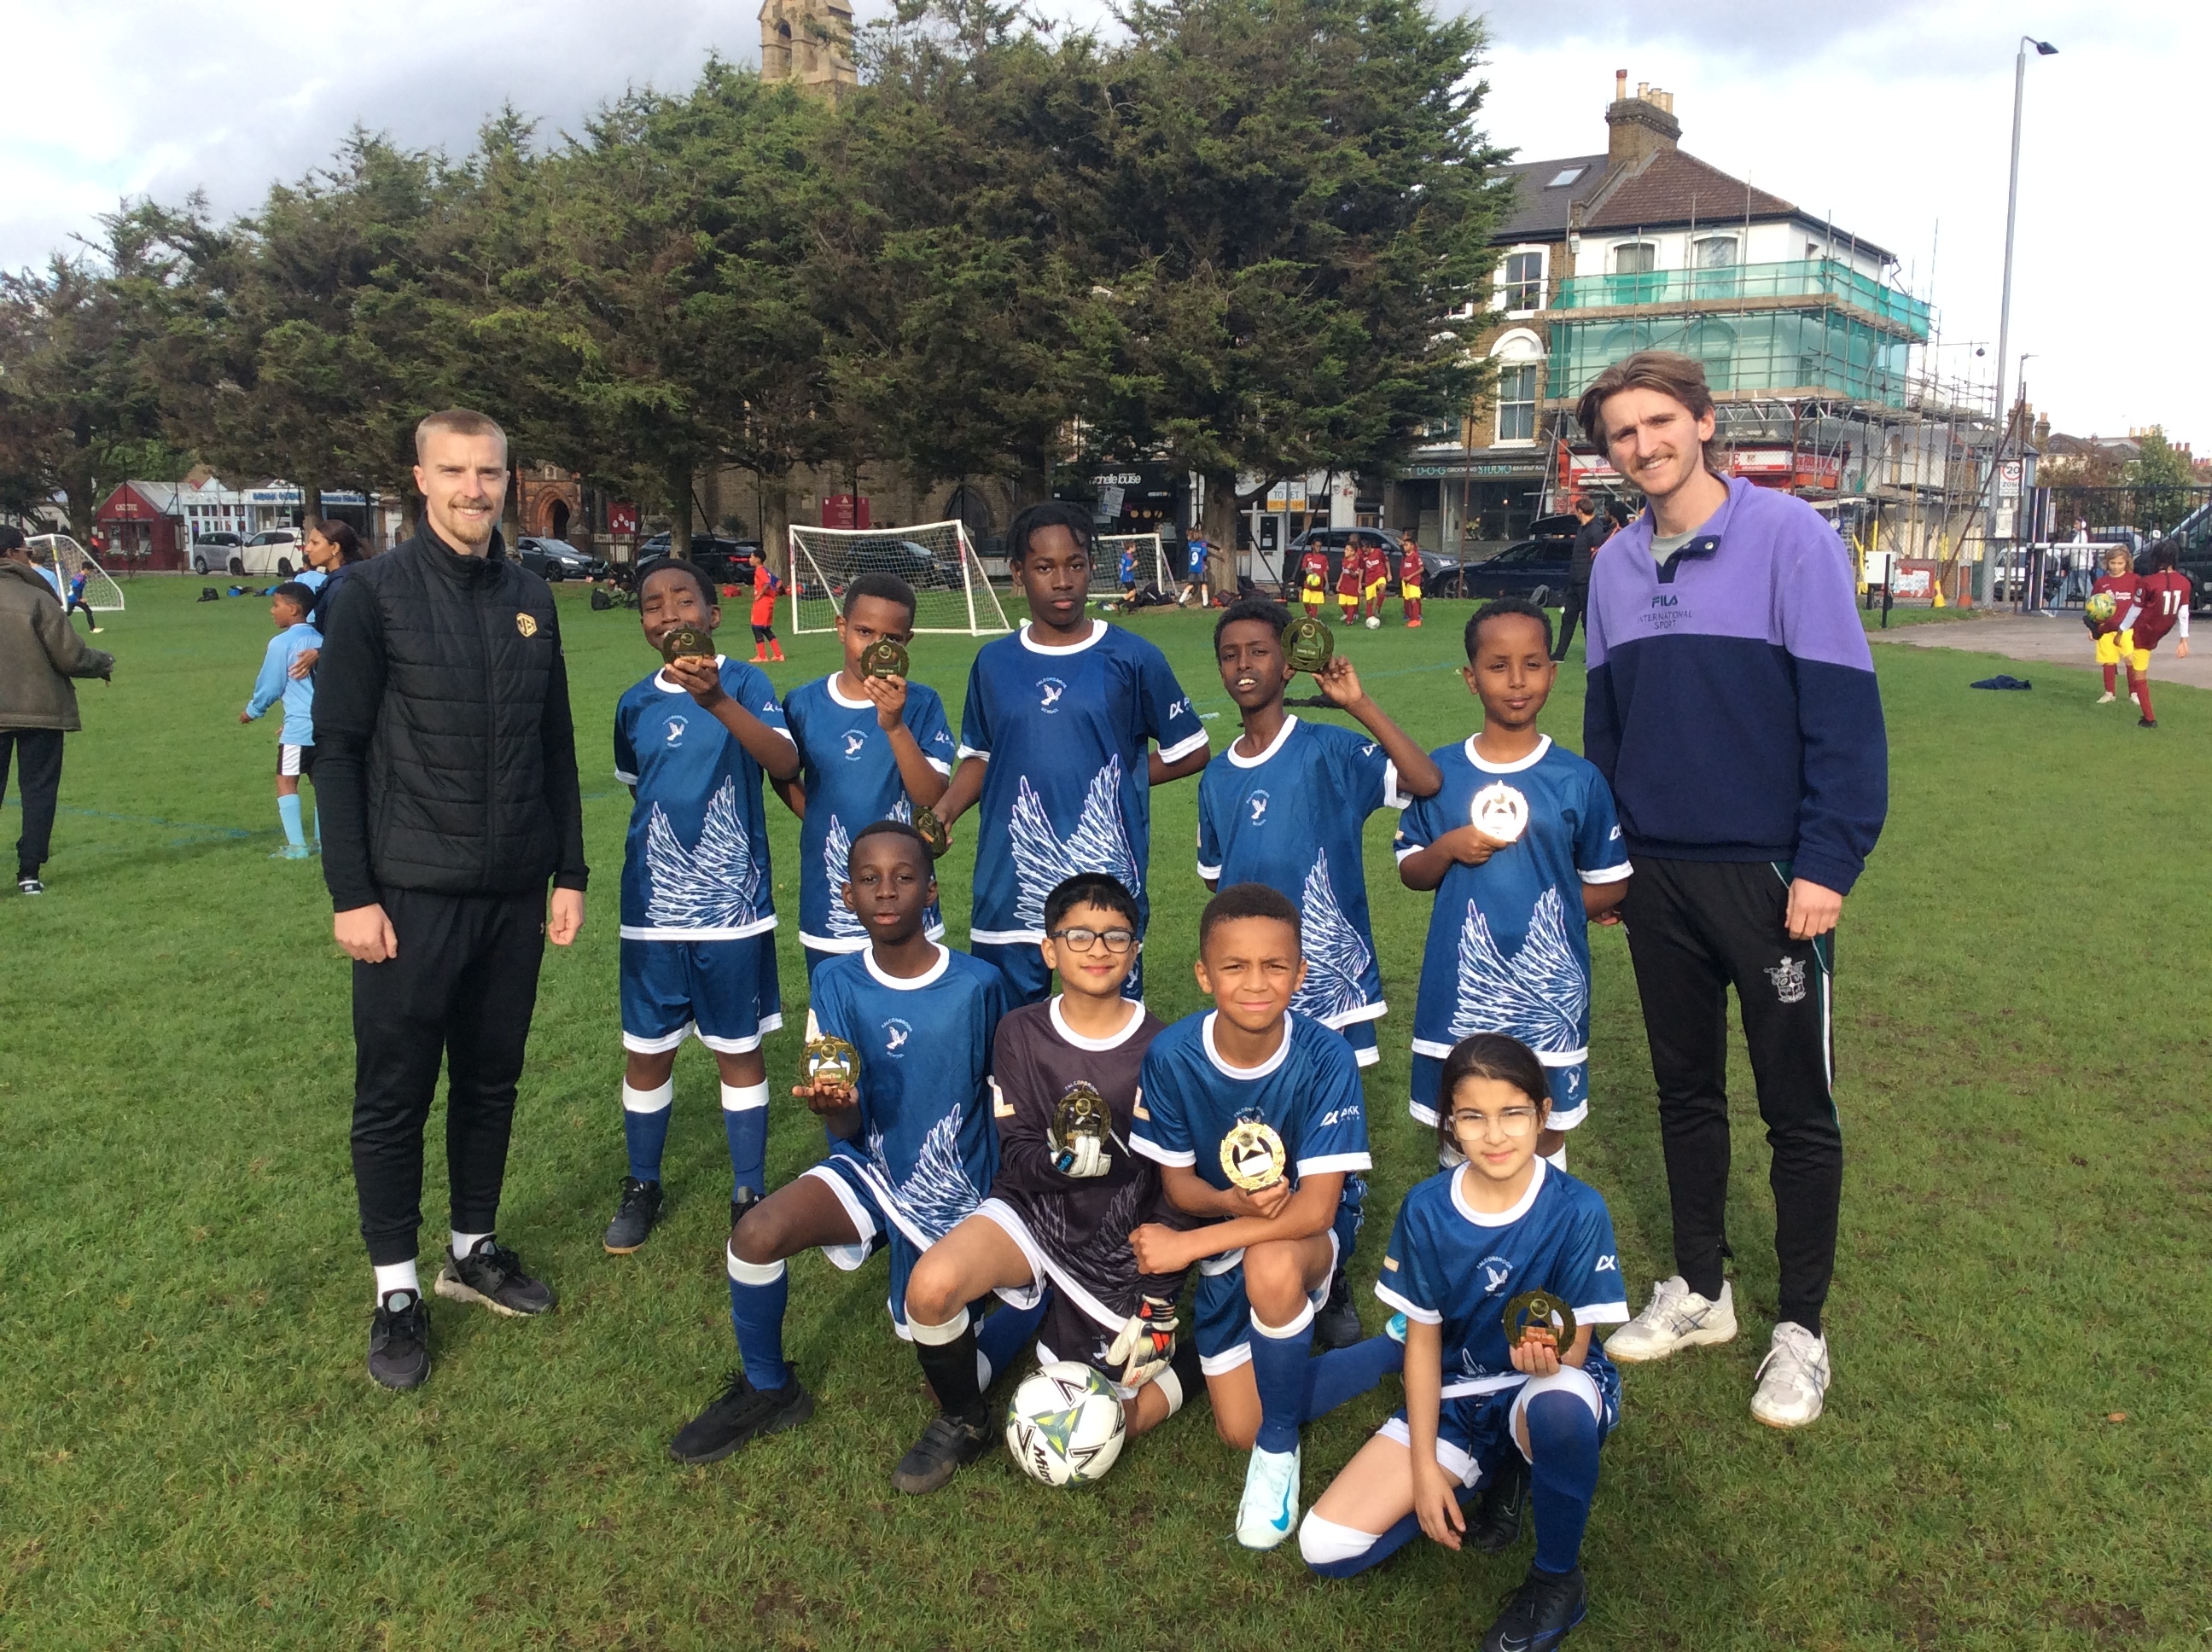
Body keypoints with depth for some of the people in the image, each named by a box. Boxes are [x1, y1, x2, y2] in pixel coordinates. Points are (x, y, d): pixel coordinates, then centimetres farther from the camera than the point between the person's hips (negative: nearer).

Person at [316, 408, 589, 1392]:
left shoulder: (531, 600, 8)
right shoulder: (373, 593, -5)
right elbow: (337, 750, -6)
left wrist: (569, 874, 9)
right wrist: (352, 894, -10)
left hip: (514, 896, 4)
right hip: (410, 895, -4)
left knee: (491, 1080, 14)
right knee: (395, 1094, 5)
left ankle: (474, 1250, 30)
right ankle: (397, 1292, 18)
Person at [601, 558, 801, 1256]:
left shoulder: (745, 682, -7)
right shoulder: (635, 704, 5)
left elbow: (786, 764, -24)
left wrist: (717, 701, -36)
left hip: (731, 906, -3)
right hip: (653, 908, 4)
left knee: (738, 1049, 7)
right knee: (646, 1050, 11)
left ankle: (750, 1195, 21)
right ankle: (642, 1188, 29)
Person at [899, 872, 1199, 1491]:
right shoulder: (1022, 1033, -3)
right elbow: (1016, 1156, -7)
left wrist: (1159, 1307, -7)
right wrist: (1067, 1159, -31)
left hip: (1120, 1249, -1)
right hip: (1033, 1211, 1)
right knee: (931, 1285, -30)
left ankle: (1183, 1356, 25)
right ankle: (964, 1420, 0)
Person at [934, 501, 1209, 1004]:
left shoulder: (1133, 659, -1)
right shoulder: (994, 662, 7)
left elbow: (1190, 752, 7)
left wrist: (1118, 777, -1)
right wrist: (942, 810, -1)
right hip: (1011, 892, 2)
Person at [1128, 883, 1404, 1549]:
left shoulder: (1325, 1057, -27)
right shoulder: (1171, 1056, -21)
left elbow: (1315, 1207, -29)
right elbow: (1177, 1181, -8)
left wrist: (1188, 1243, -29)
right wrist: (1232, 1203, -31)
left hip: (1311, 1228, -3)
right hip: (1226, 1237, 4)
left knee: (1269, 1265, -39)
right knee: (1239, 1427, 1)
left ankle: (1279, 1449, -12)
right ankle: (1400, 1350, 20)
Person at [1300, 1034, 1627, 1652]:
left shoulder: (1578, 1211, -18)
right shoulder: (1426, 1209, -11)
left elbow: (1576, 1348, -14)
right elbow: (1423, 1340, -2)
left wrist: (1548, 1359, -39)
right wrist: (1424, 1465, -8)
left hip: (1550, 1388, -3)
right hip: (1455, 1396, 3)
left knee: (1559, 1409, -43)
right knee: (1325, 1547, -13)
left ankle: (1558, 1579, -12)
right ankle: (1499, 1475, 10)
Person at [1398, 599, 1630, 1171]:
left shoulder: (1577, 780, -3)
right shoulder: (1441, 772, 1)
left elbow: (1609, 886, 5)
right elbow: (1410, 872, 7)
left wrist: (1550, 910, -5)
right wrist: (1447, 850, -11)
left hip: (1548, 991, -1)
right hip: (1460, 988, 1)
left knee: (1546, 1131, 10)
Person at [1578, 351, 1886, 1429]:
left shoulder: (1789, 536, -9)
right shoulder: (1616, 566, 6)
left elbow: (1844, 711, -12)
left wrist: (1826, 864, -16)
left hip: (1769, 874, -5)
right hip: (1657, 875, 5)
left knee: (1798, 1109, 7)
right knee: (1685, 1091, 16)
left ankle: (1800, 1329, 22)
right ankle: (1698, 1289, 32)